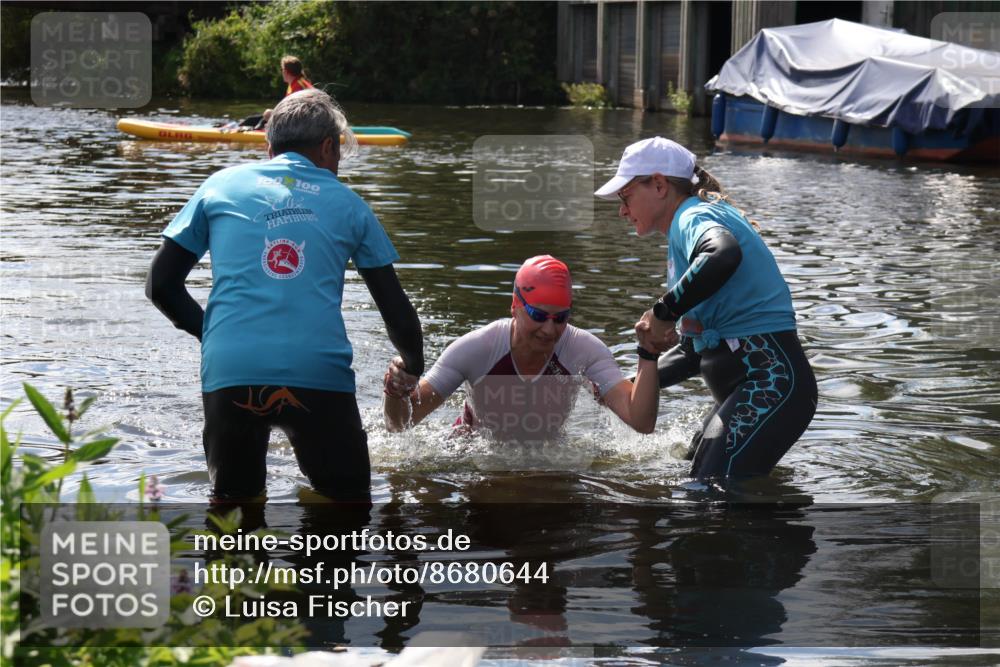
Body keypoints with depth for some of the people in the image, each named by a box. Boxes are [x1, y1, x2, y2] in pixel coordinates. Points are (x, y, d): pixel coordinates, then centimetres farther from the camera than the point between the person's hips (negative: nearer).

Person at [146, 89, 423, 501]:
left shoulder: (222, 184, 18)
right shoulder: (346, 203, 17)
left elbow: (161, 285, 15)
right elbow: (397, 313, 19)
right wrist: (413, 370, 38)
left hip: (229, 373, 1)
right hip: (319, 373, -1)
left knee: (234, 498, 21)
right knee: (347, 498, 16)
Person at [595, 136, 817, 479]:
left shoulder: (693, 218, -9)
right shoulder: (688, 228, 23)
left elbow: (723, 256, -38)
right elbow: (694, 352, 27)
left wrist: (664, 311, -25)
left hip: (771, 384, -11)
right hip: (746, 390, 11)